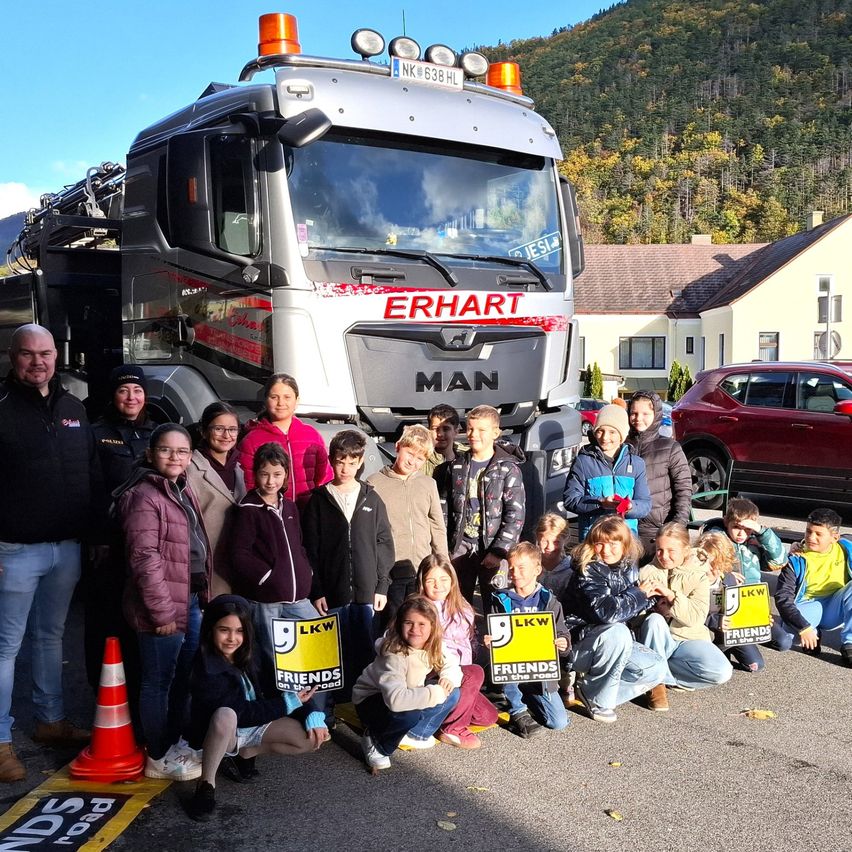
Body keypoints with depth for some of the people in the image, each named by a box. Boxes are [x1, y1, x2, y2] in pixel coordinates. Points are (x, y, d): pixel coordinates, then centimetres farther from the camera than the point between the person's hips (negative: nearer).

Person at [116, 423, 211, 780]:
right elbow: (145, 559, -22)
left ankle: (176, 744, 34)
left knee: (185, 678, 19)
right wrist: (162, 611, -21)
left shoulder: (184, 491, 13)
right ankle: (159, 758, 17)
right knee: (159, 681, 4)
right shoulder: (144, 496, -16)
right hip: (164, 606, -9)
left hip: (192, 600, 9)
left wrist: (202, 596, 14)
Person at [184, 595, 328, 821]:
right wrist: (289, 703, -20)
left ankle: (243, 754, 4)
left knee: (314, 738, -12)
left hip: (253, 723, 6)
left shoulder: (246, 655, -7)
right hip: (223, 732, -6)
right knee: (225, 715, -42)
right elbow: (242, 713, -25)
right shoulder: (208, 671, -26)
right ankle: (206, 784, -19)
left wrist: (313, 714, -17)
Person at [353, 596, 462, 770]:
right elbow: (395, 699, -45)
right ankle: (376, 742, -10)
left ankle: (414, 734, 4)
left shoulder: (434, 648, -11)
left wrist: (448, 678, -22)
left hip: (409, 697, 8)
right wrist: (435, 693, -38)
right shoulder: (394, 655, -33)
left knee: (452, 694, -10)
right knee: (411, 712, -38)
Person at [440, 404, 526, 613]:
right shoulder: (456, 466, 8)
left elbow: (515, 515, -9)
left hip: (493, 549, -3)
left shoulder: (508, 469, -5)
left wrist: (499, 551, -14)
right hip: (460, 548, 4)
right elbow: (445, 509, 11)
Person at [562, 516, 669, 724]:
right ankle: (596, 698, -16)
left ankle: (590, 685, -4)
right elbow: (604, 611, -32)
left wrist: (647, 595, -4)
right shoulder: (587, 570, -18)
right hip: (580, 642, -7)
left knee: (657, 669, -9)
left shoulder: (629, 568, 3)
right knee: (617, 633, -36)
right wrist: (638, 595, -18)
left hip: (614, 642, 7)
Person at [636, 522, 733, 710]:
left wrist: (670, 595, -28)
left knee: (722, 672, -25)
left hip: (688, 639, 1)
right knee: (655, 619, -35)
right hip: (657, 640, -1)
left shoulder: (698, 575, -2)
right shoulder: (648, 572, 0)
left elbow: (697, 617, -17)